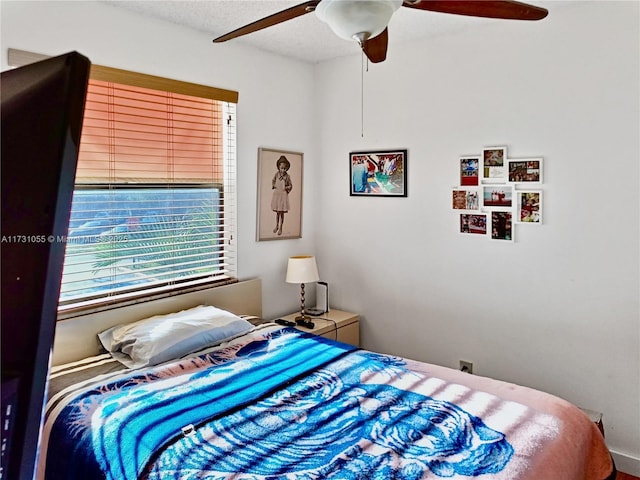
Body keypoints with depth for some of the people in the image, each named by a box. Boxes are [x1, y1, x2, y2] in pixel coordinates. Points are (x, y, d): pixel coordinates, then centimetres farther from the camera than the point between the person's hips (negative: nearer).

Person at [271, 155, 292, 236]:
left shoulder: (287, 176, -7)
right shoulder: (277, 174, -1)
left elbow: (290, 186, 1)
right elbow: (273, 180, 15)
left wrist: (286, 188, -16)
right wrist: (274, 185, -1)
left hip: (283, 194, -2)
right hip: (276, 193, 2)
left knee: (282, 212, 1)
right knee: (277, 212, 12)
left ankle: (280, 228, 12)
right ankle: (276, 226, 29)